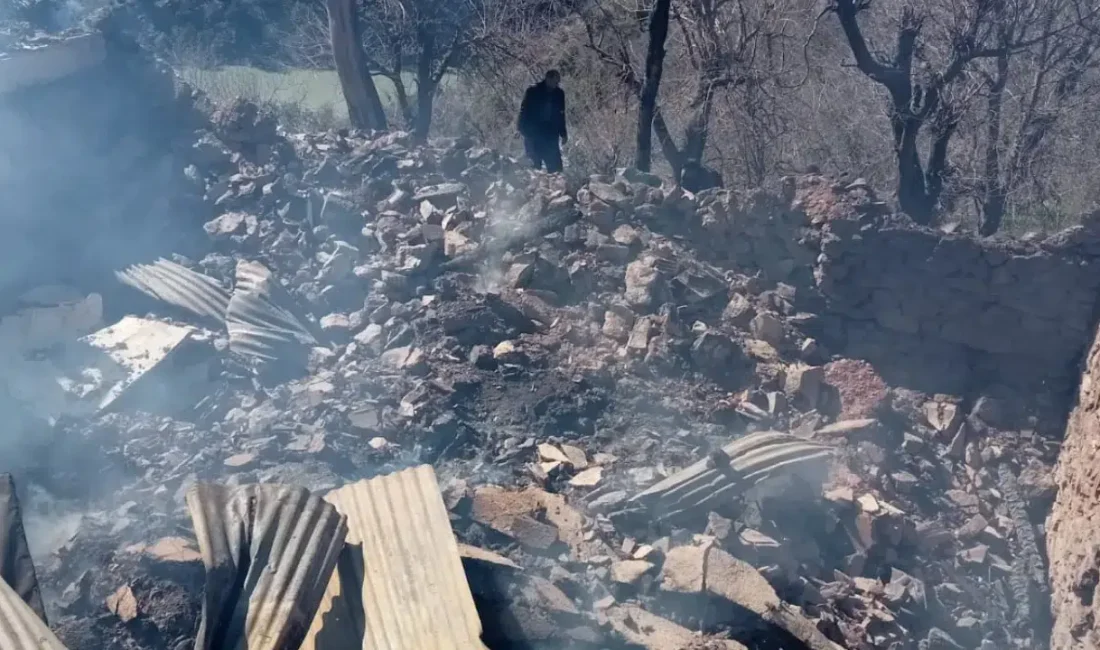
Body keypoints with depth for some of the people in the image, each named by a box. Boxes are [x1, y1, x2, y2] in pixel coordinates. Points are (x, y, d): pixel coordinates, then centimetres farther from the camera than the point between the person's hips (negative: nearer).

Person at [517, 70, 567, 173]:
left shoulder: (559, 93, 6)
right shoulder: (533, 92, -6)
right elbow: (524, 112, -5)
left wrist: (563, 133, 11)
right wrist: (525, 132, -12)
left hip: (551, 135, 3)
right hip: (534, 135, -3)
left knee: (555, 165, -4)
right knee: (535, 165, 0)